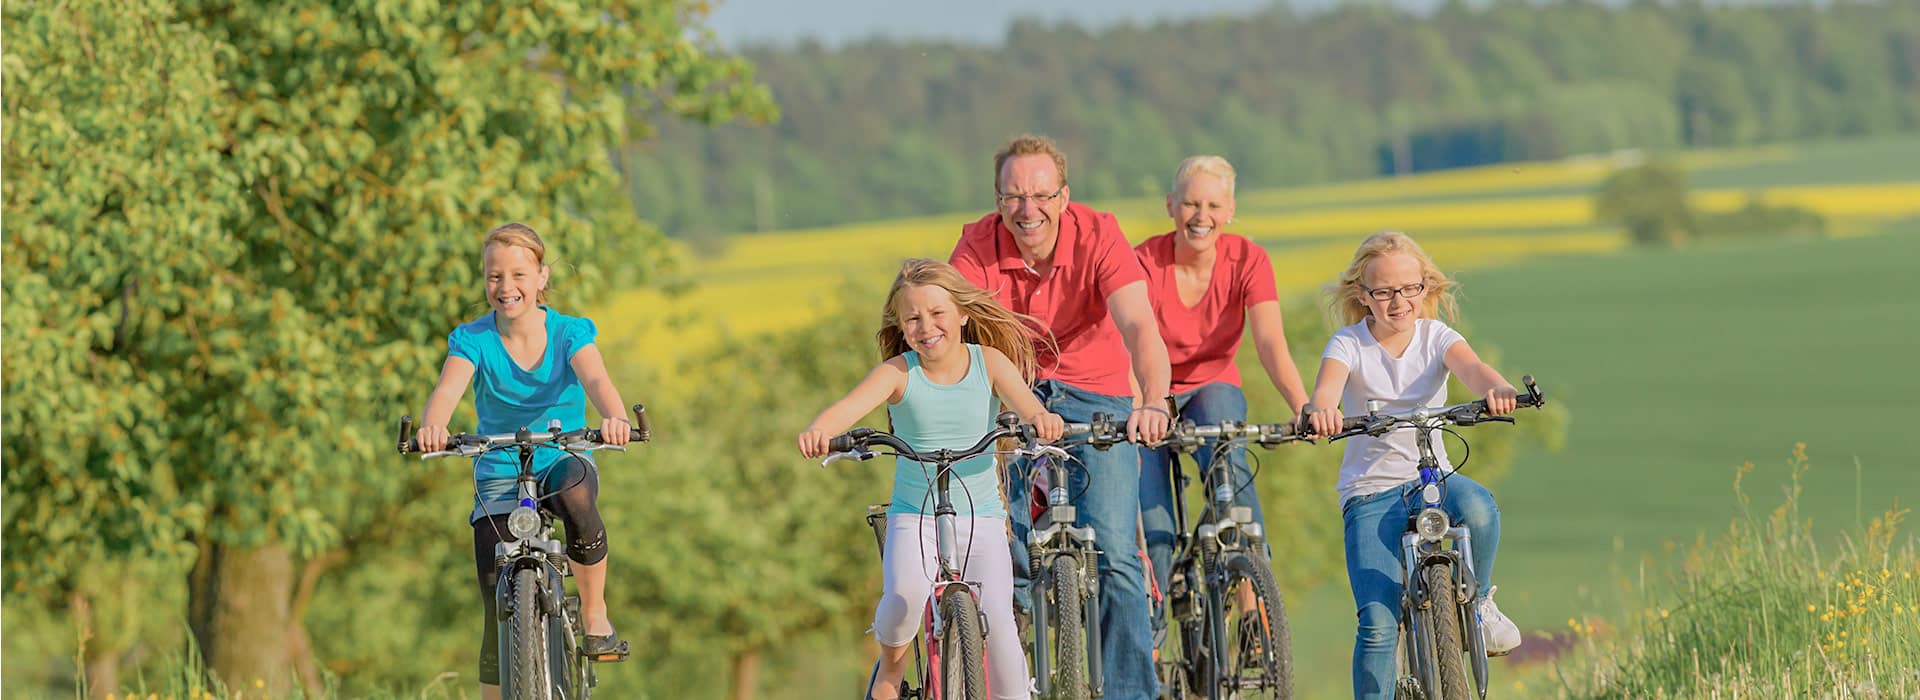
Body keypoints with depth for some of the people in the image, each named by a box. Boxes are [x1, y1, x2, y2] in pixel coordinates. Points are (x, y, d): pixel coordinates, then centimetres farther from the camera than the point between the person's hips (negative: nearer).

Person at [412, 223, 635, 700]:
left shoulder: (569, 333, -7)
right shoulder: (473, 340, -7)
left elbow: (595, 379, -27)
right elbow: (448, 389, -26)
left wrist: (614, 418, -51)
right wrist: (431, 426, -51)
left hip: (562, 461, -1)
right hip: (498, 477, 1)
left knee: (575, 495, -38)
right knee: (501, 616, -7)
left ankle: (595, 616, -18)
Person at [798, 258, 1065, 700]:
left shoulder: (988, 361, -4)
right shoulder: (898, 373, -7)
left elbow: (1022, 399, -21)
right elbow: (850, 406, -24)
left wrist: (1040, 417, -46)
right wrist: (818, 430, -47)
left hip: (980, 516, 1)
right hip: (914, 516, -1)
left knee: (997, 618, -16)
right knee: (904, 595, -27)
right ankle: (891, 663, 6)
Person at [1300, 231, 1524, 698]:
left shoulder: (1436, 337, -1)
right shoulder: (1349, 344, -5)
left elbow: (1471, 368, -23)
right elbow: (1327, 385, -26)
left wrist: (1496, 390, -48)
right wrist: (1320, 410, -52)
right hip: (1370, 491, -1)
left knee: (1478, 508, -34)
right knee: (1378, 622, -17)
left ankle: (1478, 603, -6)